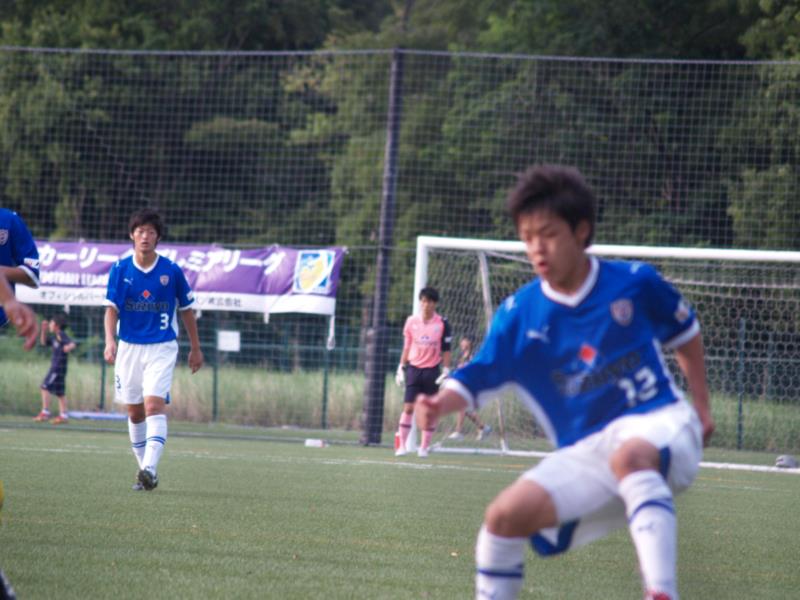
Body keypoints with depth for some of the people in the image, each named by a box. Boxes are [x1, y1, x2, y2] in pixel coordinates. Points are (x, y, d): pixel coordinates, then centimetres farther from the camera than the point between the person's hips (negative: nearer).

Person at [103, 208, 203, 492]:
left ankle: (150, 468, -29)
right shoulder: (120, 269, -1)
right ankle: (146, 471, 20)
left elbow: (186, 309, 8)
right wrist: (110, 340, -19)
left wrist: (196, 348, 13)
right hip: (129, 347, 3)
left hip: (162, 347, -3)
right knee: (135, 413, 8)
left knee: (154, 405, -19)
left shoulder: (171, 271, -3)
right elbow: (112, 308, -2)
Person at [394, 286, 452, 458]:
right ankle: (402, 445, -3)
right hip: (413, 368, 1)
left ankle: (424, 447, 8)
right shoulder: (411, 321, 4)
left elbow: (446, 350, 2)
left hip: (432, 371, -1)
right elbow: (406, 347, 11)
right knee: (408, 407, -6)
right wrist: (401, 368, 9)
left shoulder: (442, 323, -2)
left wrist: (446, 371, -3)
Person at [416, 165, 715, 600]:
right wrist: (439, 404, -26)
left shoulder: (635, 284, -4)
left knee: (630, 456, -40)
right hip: (583, 451, 4)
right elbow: (476, 378, -5)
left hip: (657, 422, -4)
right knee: (506, 514, -15)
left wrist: (701, 405, 14)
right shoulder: (519, 315, -1)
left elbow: (685, 334, 15)